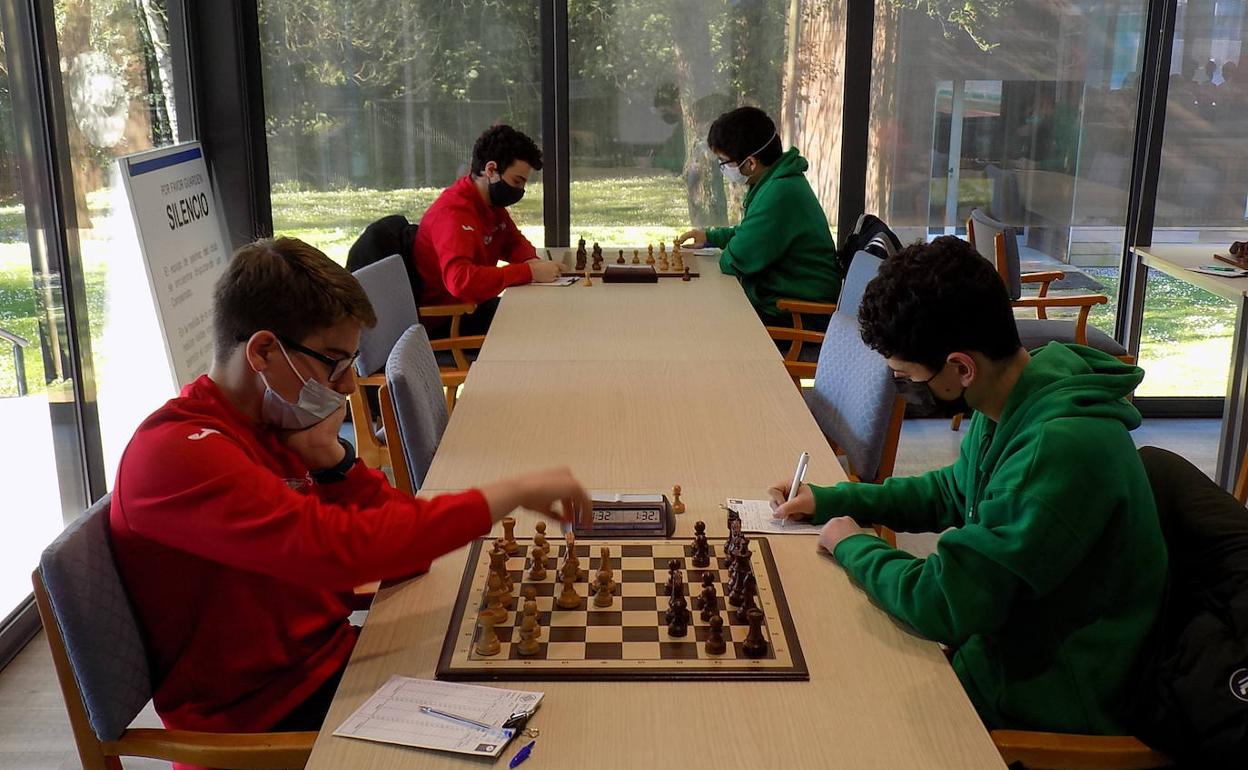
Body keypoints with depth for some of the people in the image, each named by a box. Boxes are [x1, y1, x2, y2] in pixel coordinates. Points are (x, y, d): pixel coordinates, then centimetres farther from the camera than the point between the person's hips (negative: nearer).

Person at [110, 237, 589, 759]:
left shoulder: (274, 424, 4)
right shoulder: (177, 455, -23)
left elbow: (401, 550, 3)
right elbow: (340, 547, -36)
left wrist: (329, 456, -14)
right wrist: (514, 492, -28)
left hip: (329, 659, 7)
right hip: (265, 721, -7)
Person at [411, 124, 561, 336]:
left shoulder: (493, 203, 5)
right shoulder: (453, 212, -24)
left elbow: (515, 242, 21)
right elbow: (460, 279, -39)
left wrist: (531, 261, -5)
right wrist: (529, 272, -34)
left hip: (474, 307, 9)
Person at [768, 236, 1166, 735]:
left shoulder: (1059, 450, -33)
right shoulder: (1007, 406, -3)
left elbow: (941, 605, -31)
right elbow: (952, 492, 17)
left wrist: (853, 546, -12)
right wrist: (829, 500, 8)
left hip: (1041, 707, -8)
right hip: (1004, 639, 8)